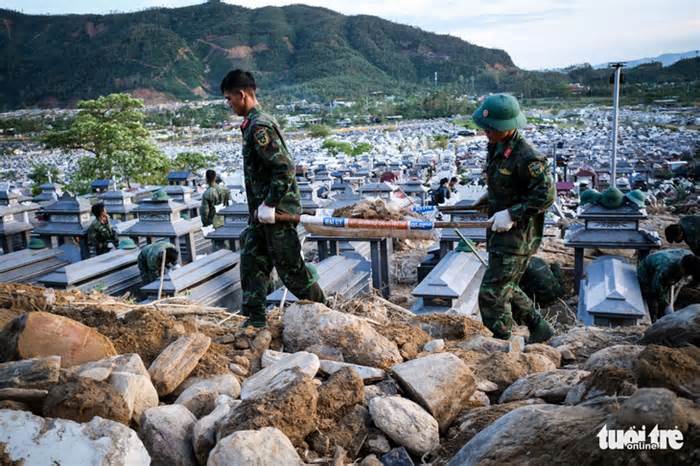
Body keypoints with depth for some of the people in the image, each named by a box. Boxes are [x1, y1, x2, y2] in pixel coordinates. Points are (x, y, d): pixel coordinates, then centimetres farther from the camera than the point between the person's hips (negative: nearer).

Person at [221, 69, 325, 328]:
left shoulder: (259, 126, -17)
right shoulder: (253, 124, 14)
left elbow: (285, 167, -25)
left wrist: (270, 204, -21)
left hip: (277, 212, -10)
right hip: (261, 212, 10)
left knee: (290, 267, 0)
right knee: (252, 263, 12)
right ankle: (255, 321, 21)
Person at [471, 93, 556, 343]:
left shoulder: (525, 157, -23)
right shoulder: (495, 147, 6)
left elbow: (545, 194, -22)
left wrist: (512, 214, -25)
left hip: (517, 236, -10)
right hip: (500, 234, 10)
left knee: (492, 294, -6)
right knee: (506, 289, 22)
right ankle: (540, 328, 38)